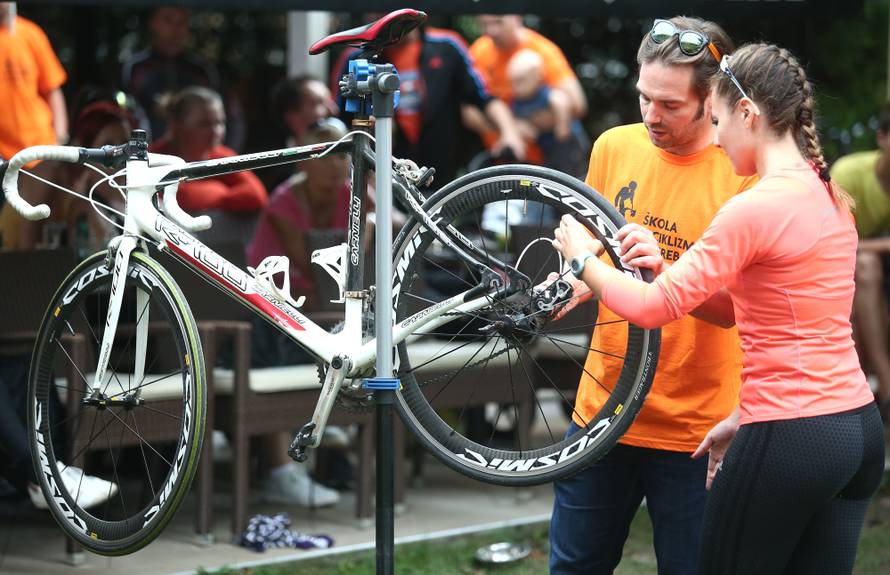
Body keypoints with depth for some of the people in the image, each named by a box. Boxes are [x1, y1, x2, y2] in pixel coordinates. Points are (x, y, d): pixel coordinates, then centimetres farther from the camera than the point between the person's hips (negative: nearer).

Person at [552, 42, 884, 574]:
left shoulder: (755, 210, -17)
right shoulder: (830, 197, 10)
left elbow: (653, 308, -15)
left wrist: (582, 257, 1)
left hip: (789, 441, -8)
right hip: (860, 427, 8)